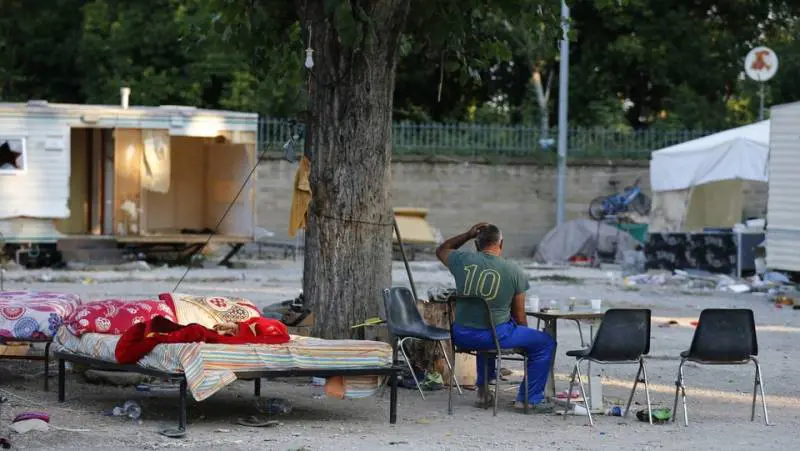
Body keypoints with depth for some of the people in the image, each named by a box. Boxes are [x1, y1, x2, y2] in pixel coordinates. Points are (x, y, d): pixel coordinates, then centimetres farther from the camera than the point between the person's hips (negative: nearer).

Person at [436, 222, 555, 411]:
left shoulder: (463, 260, -3)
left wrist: (468, 234, 16)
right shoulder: (515, 271, -7)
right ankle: (529, 399, 14)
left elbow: (441, 250, 22)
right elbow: (519, 316, 1)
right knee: (545, 343, 14)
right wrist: (522, 336, 20)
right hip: (496, 335, -4)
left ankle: (483, 390, 44)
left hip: (462, 336, 4)